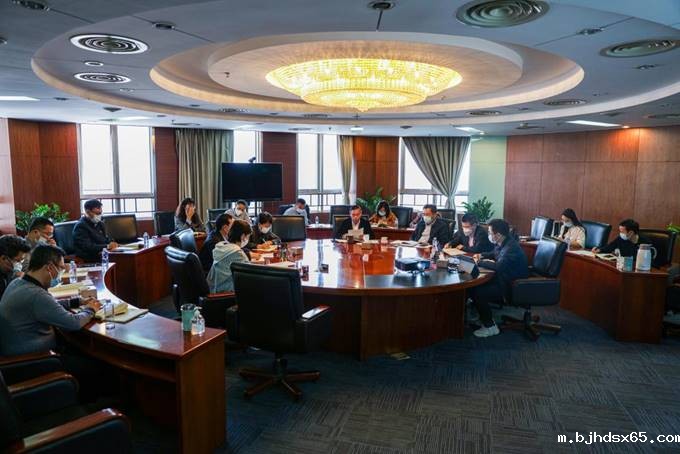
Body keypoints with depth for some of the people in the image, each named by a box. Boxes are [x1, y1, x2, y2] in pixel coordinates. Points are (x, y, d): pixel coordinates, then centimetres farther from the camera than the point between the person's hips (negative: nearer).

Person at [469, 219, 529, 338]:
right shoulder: (502, 243, 2)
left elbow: (498, 266, -38)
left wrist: (480, 262, -23)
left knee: (477, 293, -18)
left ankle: (490, 327, -2)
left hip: (512, 286, -10)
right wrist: (482, 255, 6)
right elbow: (494, 254, 24)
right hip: (504, 278, 10)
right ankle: (484, 317, 18)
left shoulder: (511, 247, -27)